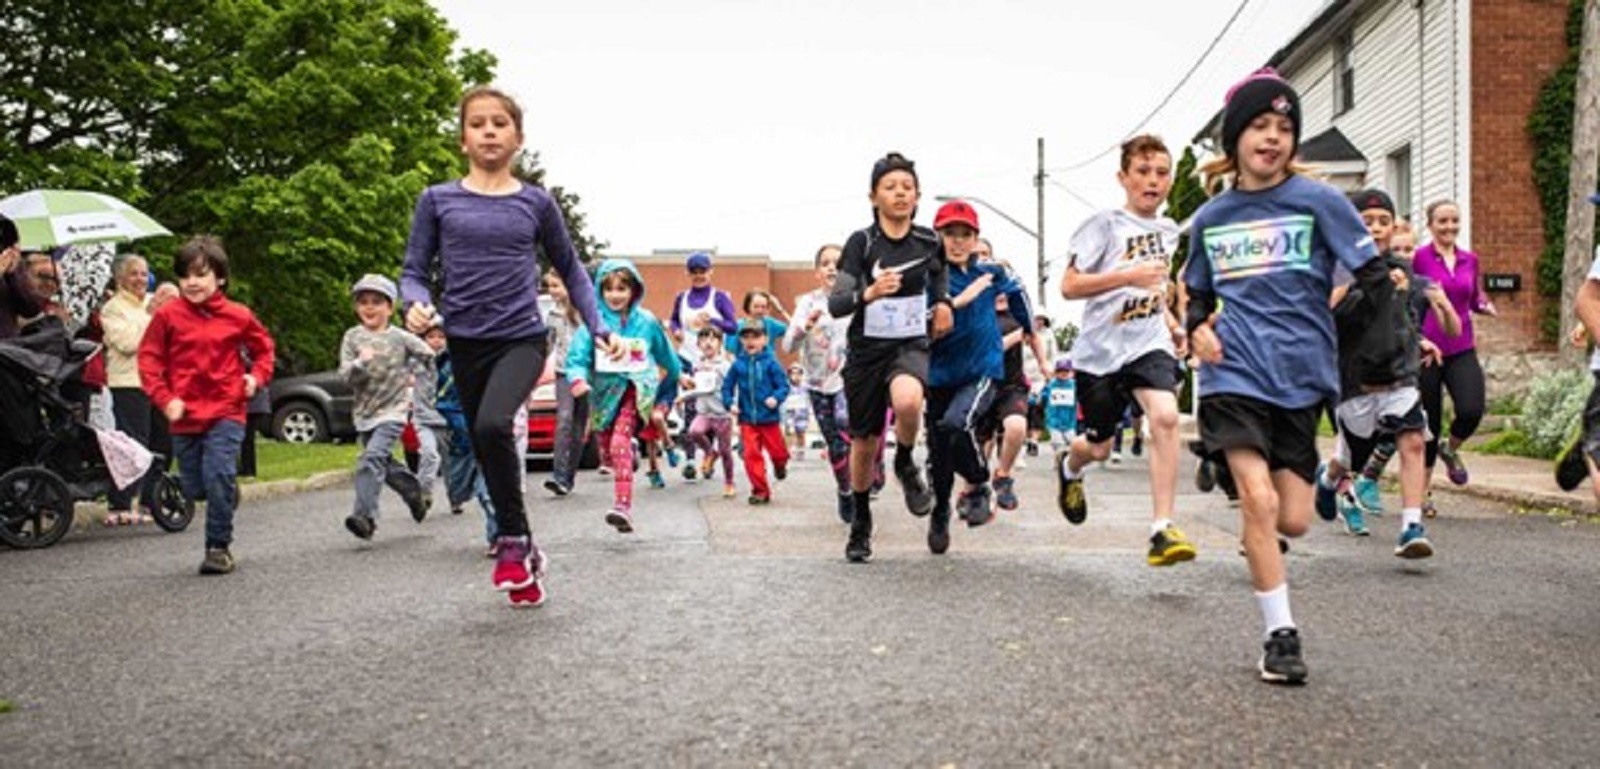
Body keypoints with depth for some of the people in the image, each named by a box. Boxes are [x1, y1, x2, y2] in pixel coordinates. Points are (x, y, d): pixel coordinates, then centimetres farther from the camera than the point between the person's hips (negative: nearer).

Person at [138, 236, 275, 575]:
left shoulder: (237, 316, 2)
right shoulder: (168, 315, 0)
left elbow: (263, 347, 18)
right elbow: (149, 359, 3)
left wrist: (257, 376, 1)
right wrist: (164, 399, -7)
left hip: (225, 411, -2)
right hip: (185, 414, 2)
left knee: (218, 477, -15)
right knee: (194, 488, 7)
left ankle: (219, 547, -3)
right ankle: (229, 493, 41)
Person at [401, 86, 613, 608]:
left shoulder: (536, 203, 4)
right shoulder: (437, 201, 4)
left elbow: (570, 270, 14)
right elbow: (414, 272, 5)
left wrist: (597, 328, 4)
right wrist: (416, 304, -17)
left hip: (522, 338, -2)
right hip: (466, 344, 3)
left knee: (493, 425, -28)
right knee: (487, 451, 9)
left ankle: (514, 538, -8)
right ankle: (524, 552, 27)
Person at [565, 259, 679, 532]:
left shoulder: (646, 321, 1)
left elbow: (665, 353, 18)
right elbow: (578, 355, -8)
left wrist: (676, 376, 32)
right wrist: (578, 378, -28)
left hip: (636, 388, -3)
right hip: (604, 389, 3)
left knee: (620, 441, -23)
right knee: (609, 449, 10)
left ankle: (623, 506, -32)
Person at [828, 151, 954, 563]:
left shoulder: (928, 240, -1)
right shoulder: (861, 242, -10)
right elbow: (835, 305, -17)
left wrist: (943, 301, 9)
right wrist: (868, 293, -35)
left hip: (910, 345, 1)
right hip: (866, 349, 0)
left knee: (907, 401, -34)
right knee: (865, 442, 8)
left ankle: (906, 465, -3)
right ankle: (861, 524, 30)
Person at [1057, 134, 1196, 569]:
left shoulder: (1169, 231, 12)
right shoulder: (1104, 226, -7)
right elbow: (1069, 287, -14)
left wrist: (1173, 326, 13)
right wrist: (1128, 275, -23)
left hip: (1149, 345, 3)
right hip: (1101, 350, -3)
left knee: (1165, 416, -25)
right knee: (1100, 447, 9)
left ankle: (1162, 530, -23)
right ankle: (1069, 466, 48)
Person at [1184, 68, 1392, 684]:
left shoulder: (1319, 201, 0)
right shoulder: (1210, 218, 9)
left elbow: (1375, 280, -3)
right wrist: (1197, 329, 2)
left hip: (1302, 375, 0)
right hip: (1235, 372, 0)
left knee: (1294, 520, 1)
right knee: (1259, 499, -15)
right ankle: (1280, 634, -1)